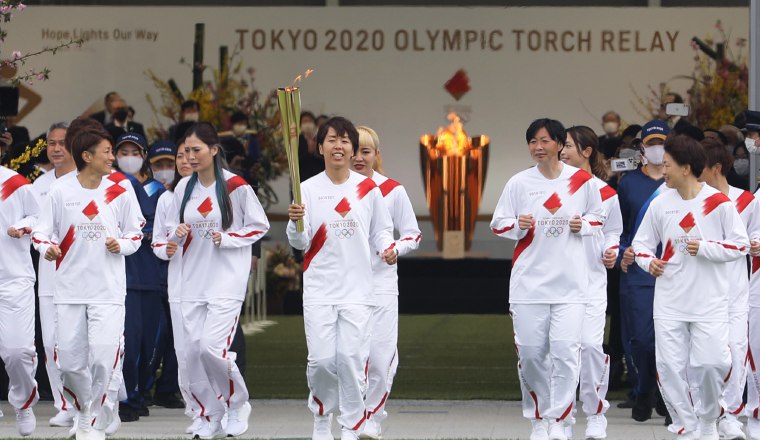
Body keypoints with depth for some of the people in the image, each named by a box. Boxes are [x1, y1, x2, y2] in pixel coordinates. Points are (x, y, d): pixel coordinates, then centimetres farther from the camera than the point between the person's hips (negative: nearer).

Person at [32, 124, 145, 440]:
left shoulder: (120, 193, 2)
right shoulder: (60, 192, 0)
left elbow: (135, 233, 10)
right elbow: (41, 232, 4)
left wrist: (121, 244, -10)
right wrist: (47, 248, -17)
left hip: (108, 292, -1)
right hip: (69, 292, 1)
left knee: (103, 360, -11)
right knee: (69, 363, 2)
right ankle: (86, 410, 27)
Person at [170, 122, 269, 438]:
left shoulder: (236, 187, -7)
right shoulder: (184, 188, 8)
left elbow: (260, 226, -1)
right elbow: (173, 230, 19)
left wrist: (227, 239, -13)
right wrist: (178, 233, -4)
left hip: (227, 279, -5)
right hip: (193, 280, 5)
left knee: (212, 347, -15)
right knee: (192, 351, 0)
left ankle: (238, 404, 9)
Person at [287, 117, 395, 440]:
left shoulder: (368, 189, 5)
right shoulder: (309, 189, 2)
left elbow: (381, 231, 12)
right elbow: (300, 242, -2)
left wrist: (387, 249, -9)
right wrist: (295, 222, -23)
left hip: (357, 289, 0)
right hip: (319, 289, 0)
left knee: (351, 358, -6)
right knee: (321, 360, -5)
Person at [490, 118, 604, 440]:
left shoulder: (582, 181, 1)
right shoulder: (519, 183, 2)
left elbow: (598, 218, 14)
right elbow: (498, 224, 7)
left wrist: (583, 225, -7)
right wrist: (518, 226, -13)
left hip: (570, 281, -1)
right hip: (529, 280, 1)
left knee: (565, 350, -10)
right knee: (530, 353, 3)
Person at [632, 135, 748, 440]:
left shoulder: (718, 203, -6)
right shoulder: (660, 204, 5)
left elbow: (740, 245, -4)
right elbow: (641, 242, 13)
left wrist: (704, 247, -15)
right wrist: (648, 261, -7)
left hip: (709, 303, -3)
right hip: (669, 303, 3)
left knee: (711, 363, -11)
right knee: (669, 367, -1)